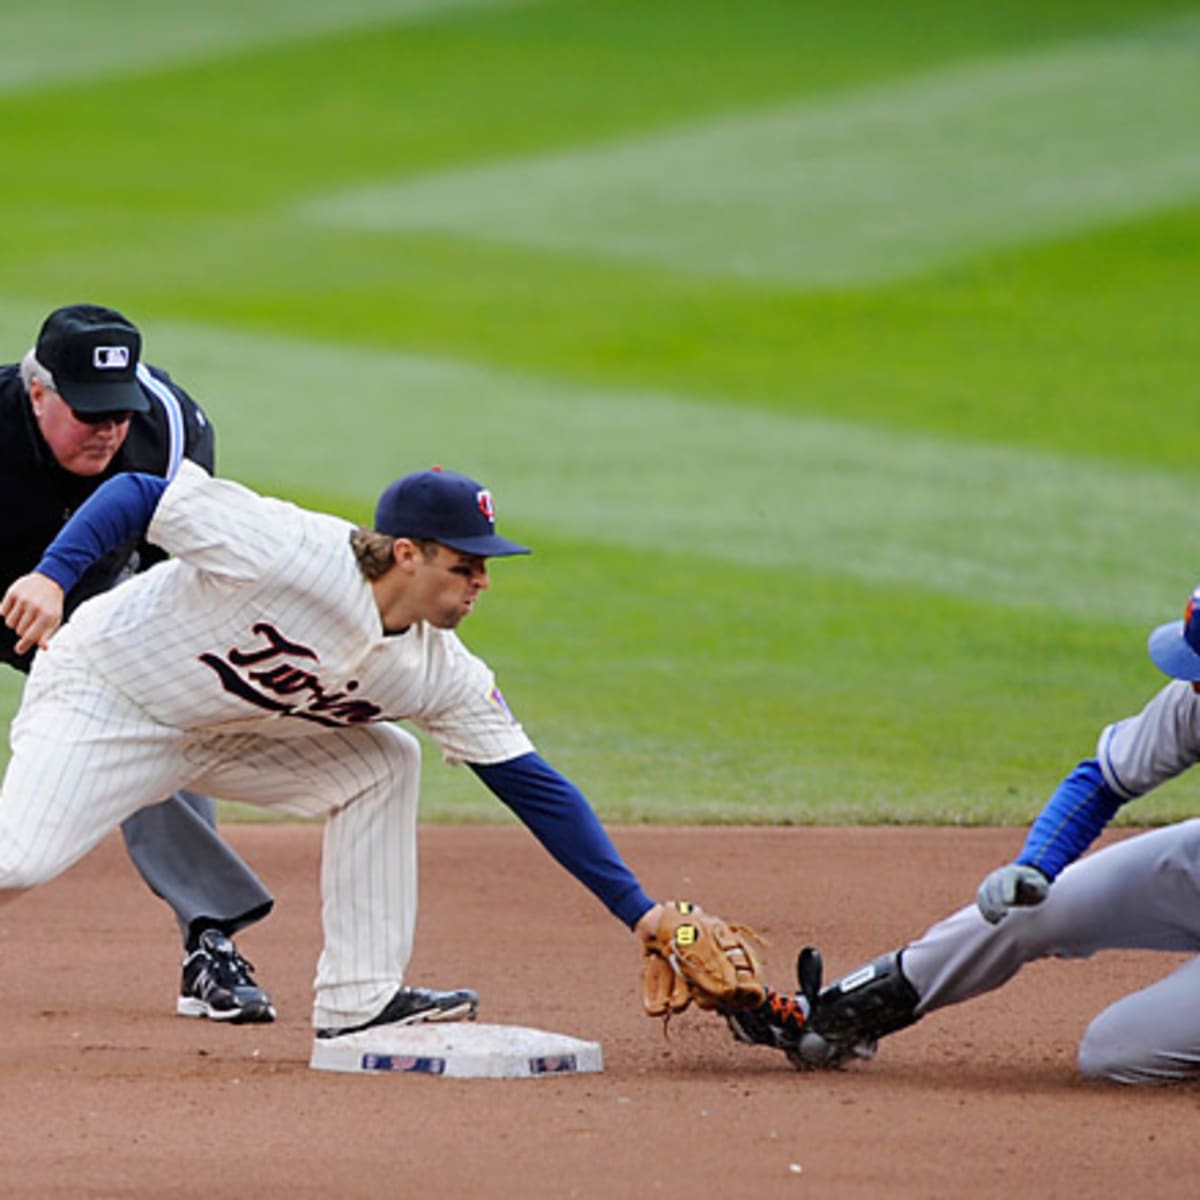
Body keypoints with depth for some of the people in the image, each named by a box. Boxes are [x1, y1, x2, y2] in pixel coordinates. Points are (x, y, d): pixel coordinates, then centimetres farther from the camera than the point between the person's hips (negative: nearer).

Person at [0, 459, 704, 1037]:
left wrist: (638, 909, -11)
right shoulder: (293, 550, -30)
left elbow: (533, 785, -7)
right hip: (104, 700, -7)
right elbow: (139, 494, -25)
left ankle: (359, 1003, 0)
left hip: (224, 735, 7)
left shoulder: (442, 673, -10)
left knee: (382, 764, -3)